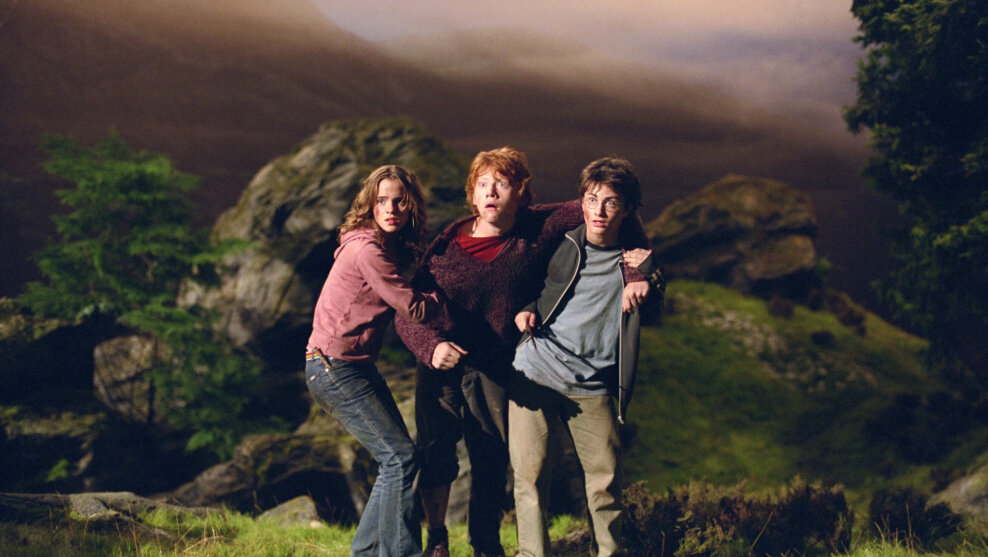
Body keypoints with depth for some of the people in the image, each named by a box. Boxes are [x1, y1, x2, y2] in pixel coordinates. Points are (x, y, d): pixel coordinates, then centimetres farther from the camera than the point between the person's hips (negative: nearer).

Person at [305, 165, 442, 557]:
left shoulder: (392, 246, 11)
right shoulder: (367, 249, -19)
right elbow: (414, 309, -18)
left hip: (358, 366, 10)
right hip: (334, 368, -10)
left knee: (395, 459, 12)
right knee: (400, 458, -11)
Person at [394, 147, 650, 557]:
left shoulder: (539, 229, -7)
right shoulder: (449, 244, -8)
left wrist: (636, 269, -14)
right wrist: (431, 346, -29)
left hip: (495, 370, 0)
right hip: (441, 365, 0)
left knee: (491, 461, 9)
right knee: (435, 454, 5)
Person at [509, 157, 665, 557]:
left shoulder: (635, 257, 6)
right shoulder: (559, 245, 4)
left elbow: (653, 312, 2)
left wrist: (648, 273, -13)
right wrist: (525, 310, -2)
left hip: (591, 387, 1)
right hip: (535, 373, 0)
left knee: (604, 478, 0)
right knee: (529, 472, -4)